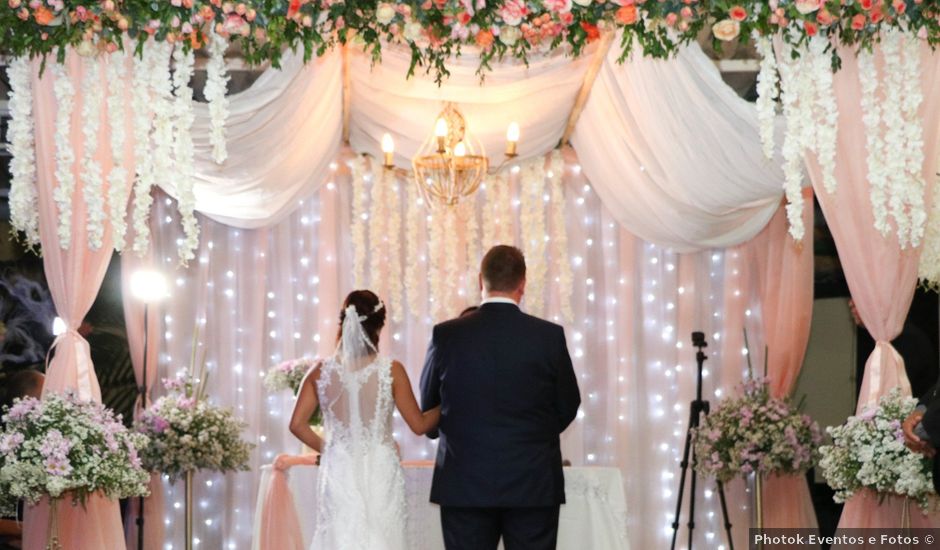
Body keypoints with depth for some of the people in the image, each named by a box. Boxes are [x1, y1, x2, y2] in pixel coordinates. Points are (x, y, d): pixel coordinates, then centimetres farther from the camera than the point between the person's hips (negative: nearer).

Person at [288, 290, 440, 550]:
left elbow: (297, 424, 1)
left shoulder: (321, 372, -1)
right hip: (380, 472, -2)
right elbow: (419, 424, -2)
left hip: (338, 473, 2)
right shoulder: (391, 370, -7)